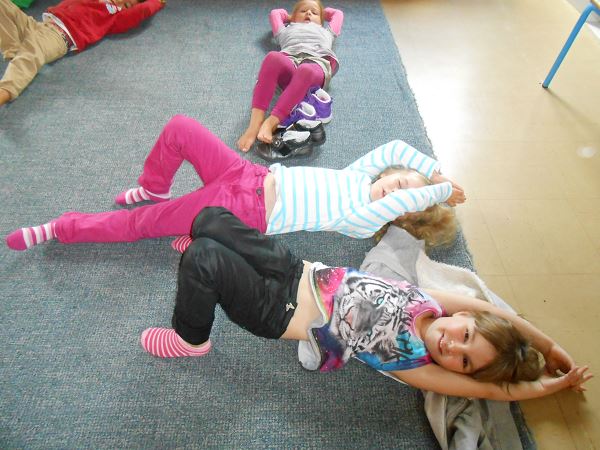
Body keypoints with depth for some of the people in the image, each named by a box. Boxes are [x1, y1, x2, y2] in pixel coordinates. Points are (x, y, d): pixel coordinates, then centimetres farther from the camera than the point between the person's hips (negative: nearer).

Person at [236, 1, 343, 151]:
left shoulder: (326, 31, 47)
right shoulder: (287, 30, 44)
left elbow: (338, 14, 61)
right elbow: (275, 13, 58)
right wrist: (290, 16, 65)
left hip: (318, 63, 0)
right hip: (289, 62, 1)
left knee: (306, 71, -39)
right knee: (273, 57, -36)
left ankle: (271, 123, -46)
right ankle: (255, 123, -43)